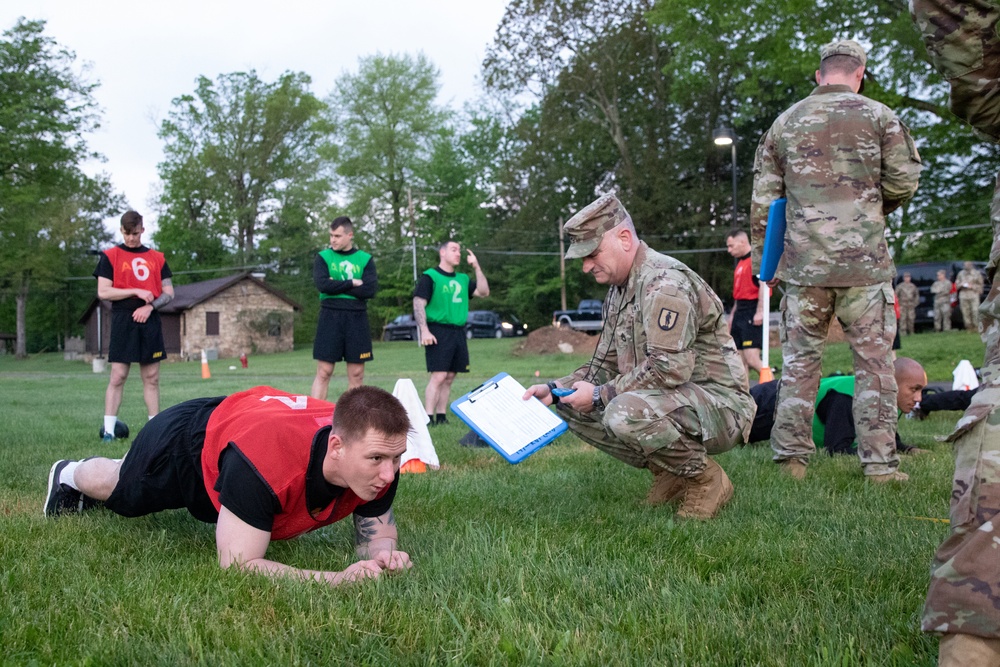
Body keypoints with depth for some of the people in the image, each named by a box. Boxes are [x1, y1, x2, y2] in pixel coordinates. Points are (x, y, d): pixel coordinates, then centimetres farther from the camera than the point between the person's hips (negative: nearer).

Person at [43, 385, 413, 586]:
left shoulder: (378, 455, -36)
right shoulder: (262, 459, -52)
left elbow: (375, 533, -19)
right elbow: (237, 563, -46)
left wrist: (384, 553, -43)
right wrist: (334, 578, -55)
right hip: (186, 441, -4)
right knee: (119, 491, 30)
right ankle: (71, 475, 65)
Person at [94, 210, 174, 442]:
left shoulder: (157, 258, 13)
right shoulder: (110, 256, 4)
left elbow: (169, 293, 11)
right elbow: (103, 292, -4)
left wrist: (151, 306, -7)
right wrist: (136, 292, -11)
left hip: (150, 322, 3)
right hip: (123, 321, -3)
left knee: (152, 378, 5)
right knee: (118, 377, -5)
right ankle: (108, 430, -3)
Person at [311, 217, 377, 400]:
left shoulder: (365, 259, 8)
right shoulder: (323, 257, 6)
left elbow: (370, 290, -7)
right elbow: (322, 284, -11)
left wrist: (337, 286, -7)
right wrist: (351, 284, -8)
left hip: (357, 318, 2)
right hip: (330, 317, -1)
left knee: (357, 374, 4)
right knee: (323, 372, -4)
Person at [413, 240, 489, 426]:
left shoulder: (462, 279, 17)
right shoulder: (430, 277, -2)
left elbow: (484, 292, 12)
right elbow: (418, 304, -8)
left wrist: (476, 267, 6)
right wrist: (424, 331, -18)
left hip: (458, 332, 7)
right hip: (439, 331, -7)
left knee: (449, 377, 7)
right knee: (438, 376, -14)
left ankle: (441, 416, 12)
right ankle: (428, 418, -13)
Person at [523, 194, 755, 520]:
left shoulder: (665, 282, -19)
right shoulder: (619, 291, 13)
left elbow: (670, 369, -28)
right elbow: (605, 367, 17)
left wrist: (600, 394, -20)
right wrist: (554, 389, 2)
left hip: (720, 404, -10)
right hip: (671, 401, 10)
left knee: (624, 413, -35)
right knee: (572, 407, 5)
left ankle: (706, 479, -10)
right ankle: (669, 472, 10)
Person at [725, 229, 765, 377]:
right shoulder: (740, 263, 20)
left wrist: (760, 312, -23)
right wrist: (733, 314, 25)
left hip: (752, 314, -10)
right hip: (740, 312, 10)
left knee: (752, 359, -16)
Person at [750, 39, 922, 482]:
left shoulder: (784, 123, 12)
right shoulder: (878, 116, 4)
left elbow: (763, 201, 10)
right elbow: (904, 181, 1)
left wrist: (764, 259, 16)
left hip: (802, 263, 2)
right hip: (864, 262, -2)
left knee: (800, 360, 9)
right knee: (874, 361, 4)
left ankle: (791, 456, 9)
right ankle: (879, 462, 4)